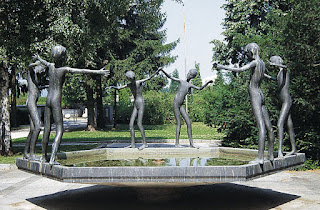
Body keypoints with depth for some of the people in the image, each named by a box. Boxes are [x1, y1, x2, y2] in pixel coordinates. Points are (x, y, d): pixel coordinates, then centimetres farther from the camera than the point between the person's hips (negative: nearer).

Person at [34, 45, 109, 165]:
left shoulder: (51, 66, 7)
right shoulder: (65, 69, -10)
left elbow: (43, 62, 31)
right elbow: (82, 71, -21)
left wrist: (37, 58, 53)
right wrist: (98, 72, -23)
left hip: (48, 100, 7)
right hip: (56, 101, -6)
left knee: (47, 129, 13)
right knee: (59, 130, -3)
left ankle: (44, 157, 22)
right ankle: (52, 159, -14)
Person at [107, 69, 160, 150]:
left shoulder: (139, 82, -6)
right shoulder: (129, 85, 10)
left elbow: (149, 77, -13)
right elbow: (118, 88, 15)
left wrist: (157, 71, -23)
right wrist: (112, 87, -3)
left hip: (141, 104, -7)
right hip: (135, 105, 7)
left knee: (139, 123, -14)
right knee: (131, 124, 1)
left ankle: (145, 143, -9)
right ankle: (132, 144, 5)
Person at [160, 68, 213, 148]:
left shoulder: (190, 85, 11)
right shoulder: (181, 81, 4)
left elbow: (200, 88, 7)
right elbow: (170, 77, 1)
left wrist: (208, 82, -2)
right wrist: (162, 71, -11)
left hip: (181, 106, 4)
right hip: (175, 104, -4)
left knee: (189, 123, -3)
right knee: (179, 123, -9)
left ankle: (191, 143, 1)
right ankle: (177, 143, -4)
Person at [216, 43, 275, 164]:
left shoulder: (255, 62, -11)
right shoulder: (262, 64, 15)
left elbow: (239, 70, -22)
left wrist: (223, 67, -16)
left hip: (255, 95, -9)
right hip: (260, 94, 9)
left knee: (261, 127, -15)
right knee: (268, 126, 11)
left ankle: (260, 157, -18)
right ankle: (270, 155, 22)